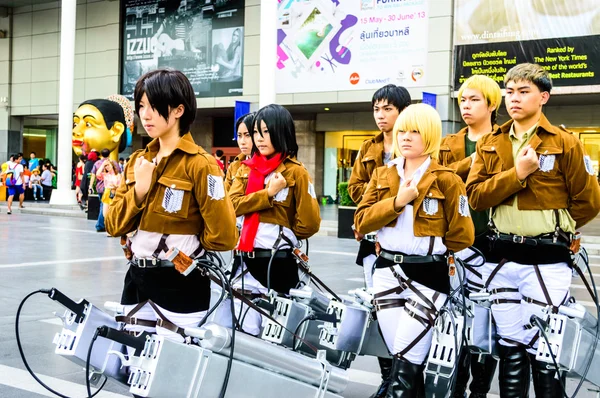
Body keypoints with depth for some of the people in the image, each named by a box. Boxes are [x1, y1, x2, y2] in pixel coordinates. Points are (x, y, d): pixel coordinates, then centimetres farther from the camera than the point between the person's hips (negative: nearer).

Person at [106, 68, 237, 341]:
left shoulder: (199, 164, -13)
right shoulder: (138, 161, 8)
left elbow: (223, 236, -16)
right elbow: (114, 226, 5)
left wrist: (184, 247, 1)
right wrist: (139, 190, -10)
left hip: (181, 284, -6)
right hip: (137, 279, 7)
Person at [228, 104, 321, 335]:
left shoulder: (295, 172, -6)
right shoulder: (246, 168, 10)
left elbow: (309, 223, -8)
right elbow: (232, 204, -6)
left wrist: (282, 234, 5)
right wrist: (268, 194, -15)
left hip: (279, 262, -4)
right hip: (246, 260, 4)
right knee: (245, 330, 5)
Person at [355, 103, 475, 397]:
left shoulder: (447, 181, -7)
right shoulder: (382, 175, 8)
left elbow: (462, 237, -7)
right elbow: (361, 221, -3)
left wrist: (430, 247, 3)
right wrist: (396, 202, -15)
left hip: (428, 275, -5)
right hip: (387, 272, 5)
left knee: (405, 364, -7)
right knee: (400, 357, 9)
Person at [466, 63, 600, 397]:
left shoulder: (565, 143, -4)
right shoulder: (490, 145, 8)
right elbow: (475, 196, -4)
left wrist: (555, 229, 6)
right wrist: (517, 173, -15)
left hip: (547, 261, -4)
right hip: (503, 259, 4)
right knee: (510, 346, 13)